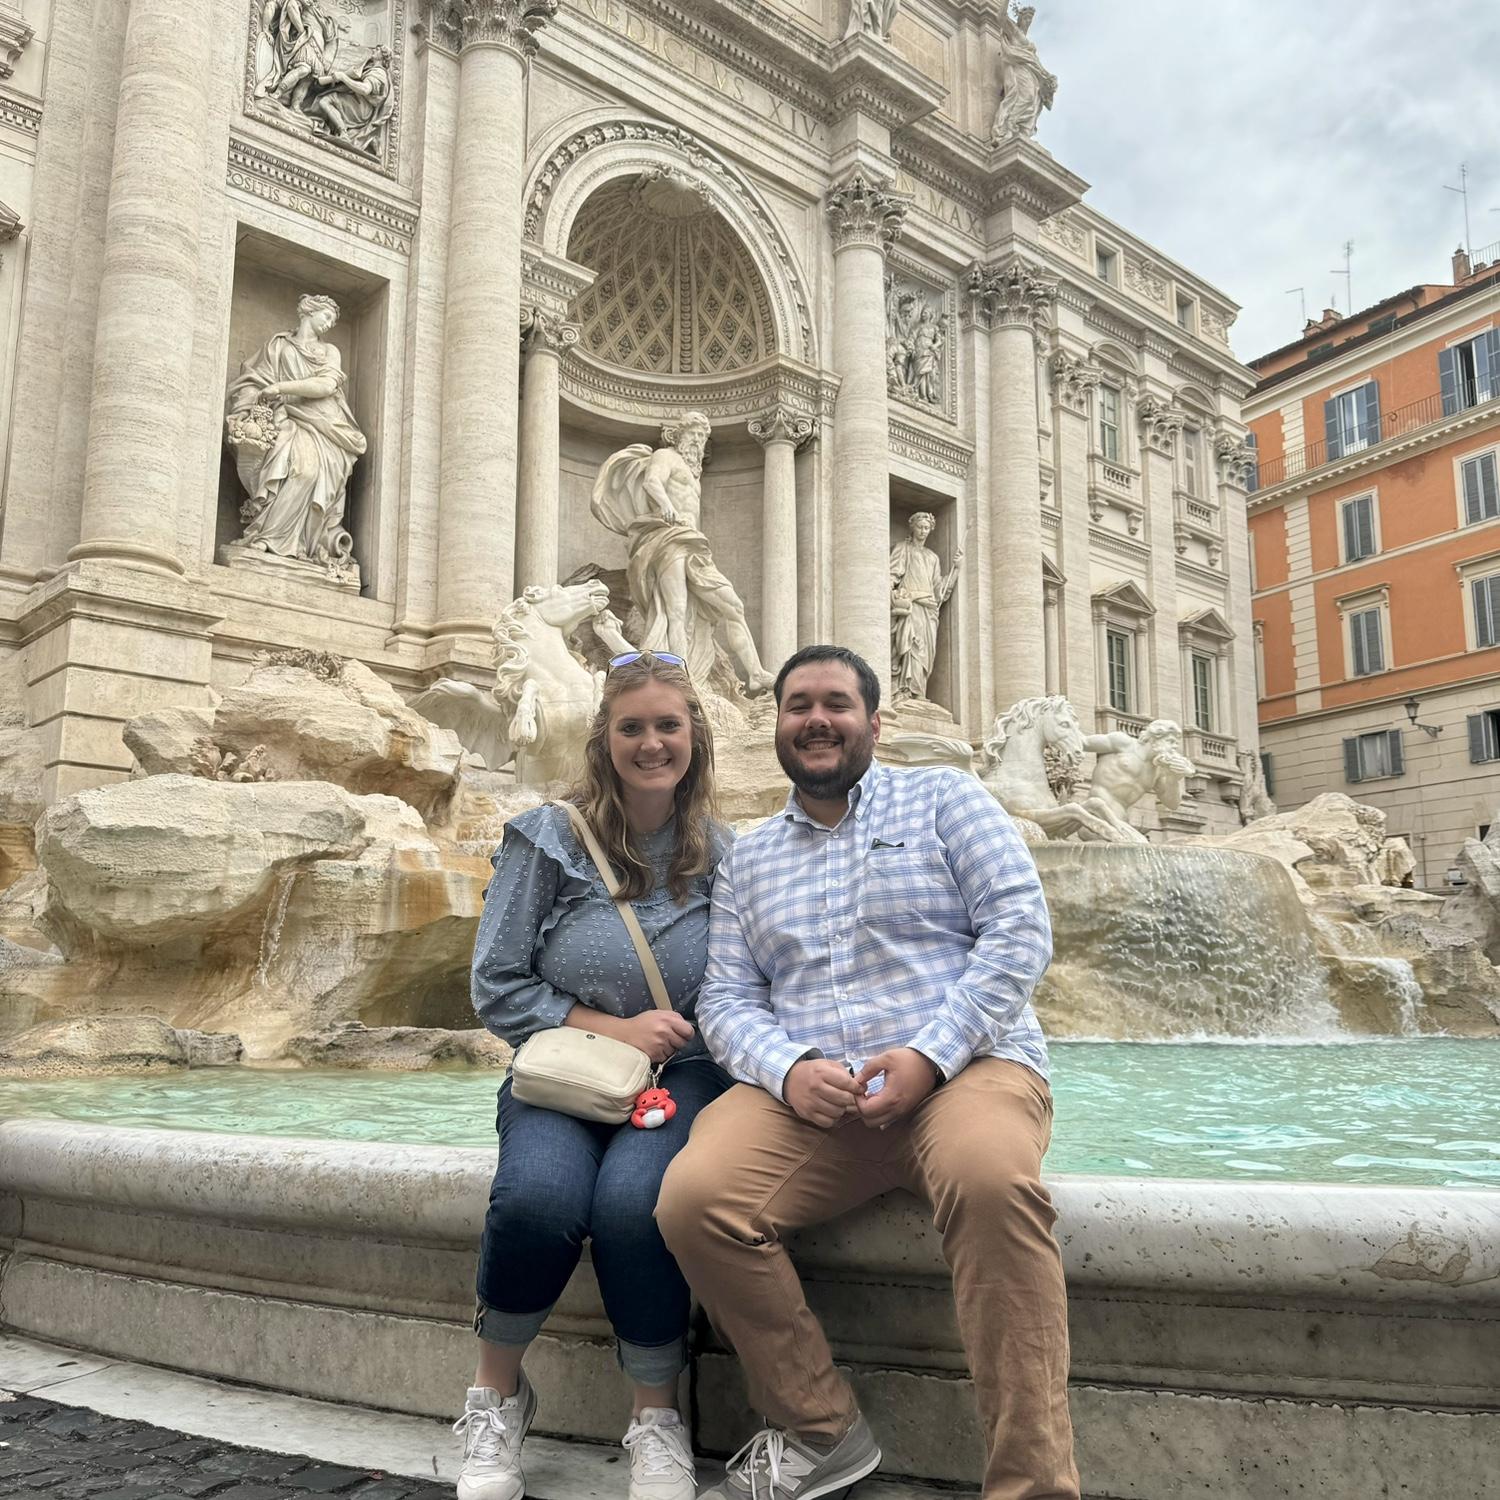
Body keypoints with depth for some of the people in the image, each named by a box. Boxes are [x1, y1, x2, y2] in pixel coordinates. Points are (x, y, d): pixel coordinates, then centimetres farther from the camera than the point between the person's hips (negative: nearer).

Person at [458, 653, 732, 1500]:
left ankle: (658, 1417, -7)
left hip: (683, 1079, 0)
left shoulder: (722, 855, 5)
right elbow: (497, 988, -2)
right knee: (537, 1198, -32)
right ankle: (497, 1395, -1)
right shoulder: (550, 841, -1)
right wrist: (614, 1029, -11)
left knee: (632, 1203, -32)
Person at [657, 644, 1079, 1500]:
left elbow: (1020, 927, -2)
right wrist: (789, 1069, -11)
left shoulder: (944, 798, 10)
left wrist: (929, 1054, -15)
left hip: (963, 1068, -3)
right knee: (694, 1199, -24)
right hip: (806, 1095, 3)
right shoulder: (748, 859, 20)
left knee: (991, 1180, -36)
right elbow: (727, 999, 12)